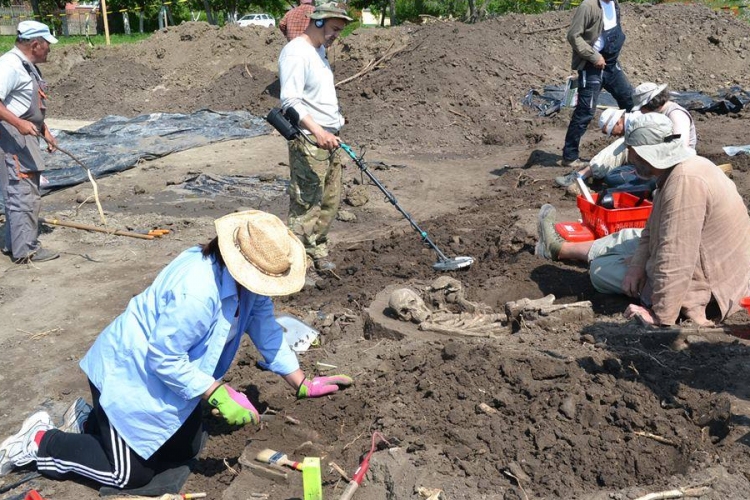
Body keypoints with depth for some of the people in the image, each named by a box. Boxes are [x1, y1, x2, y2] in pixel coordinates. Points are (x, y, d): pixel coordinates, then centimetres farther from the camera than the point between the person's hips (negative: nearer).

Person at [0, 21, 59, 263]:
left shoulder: (28, 66, 16)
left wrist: (45, 131, 23)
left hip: (26, 138, 11)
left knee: (24, 193, 16)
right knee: (24, 195, -9)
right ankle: (26, 250, -3)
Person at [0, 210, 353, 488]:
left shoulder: (245, 277, -11)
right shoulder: (197, 292, -39)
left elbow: (266, 332, -2)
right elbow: (165, 359, -30)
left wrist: (303, 384, -1)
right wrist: (220, 395, -30)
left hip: (170, 369, 9)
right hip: (131, 373, -9)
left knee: (184, 450, 17)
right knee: (131, 475, 0)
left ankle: (91, 420, 29)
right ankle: (40, 442, 17)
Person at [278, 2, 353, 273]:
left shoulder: (319, 49, 17)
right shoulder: (296, 52, -15)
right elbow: (290, 100, -24)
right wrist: (317, 131, -34)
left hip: (329, 138, 10)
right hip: (309, 141, -10)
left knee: (330, 200, 14)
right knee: (306, 204, -6)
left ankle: (318, 252, 27)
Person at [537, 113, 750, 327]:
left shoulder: (685, 181, -33)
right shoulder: (683, 168, 1)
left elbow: (676, 261, -35)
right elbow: (653, 229, 9)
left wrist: (661, 315, -30)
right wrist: (638, 265, -3)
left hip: (701, 285, -8)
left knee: (600, 270, 4)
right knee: (627, 237, 21)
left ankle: (559, 249, 32)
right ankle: (560, 248, 39)